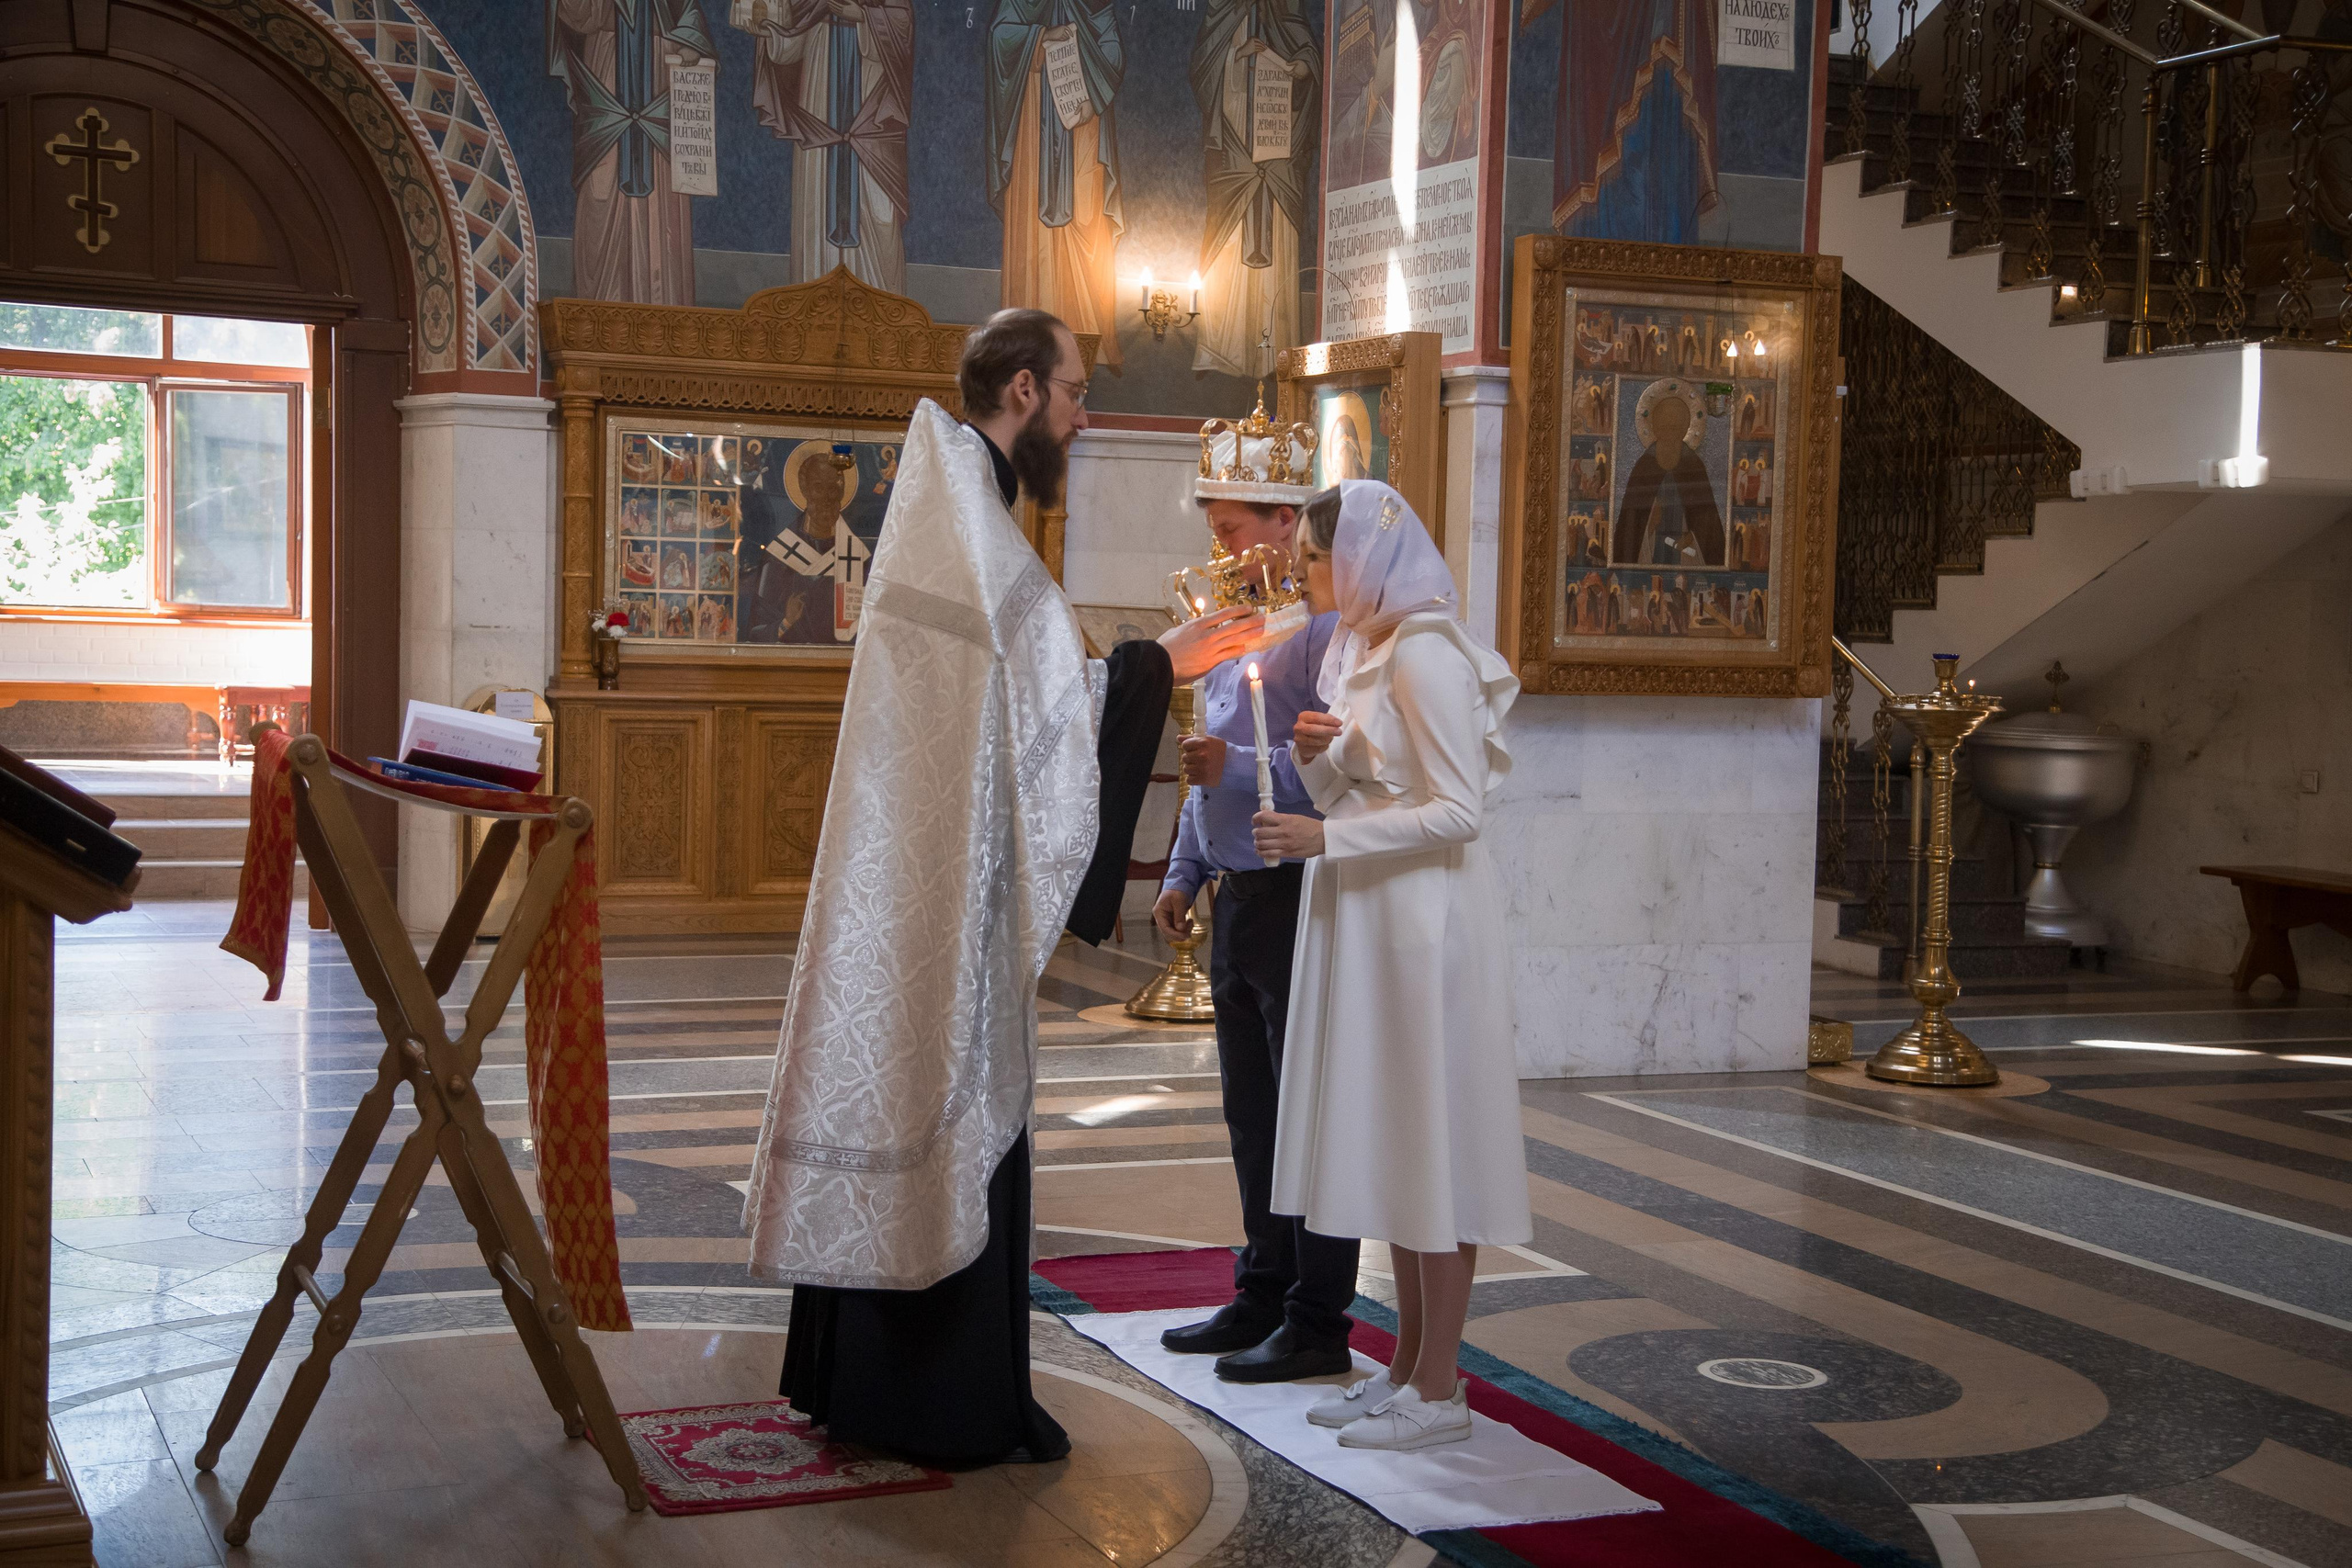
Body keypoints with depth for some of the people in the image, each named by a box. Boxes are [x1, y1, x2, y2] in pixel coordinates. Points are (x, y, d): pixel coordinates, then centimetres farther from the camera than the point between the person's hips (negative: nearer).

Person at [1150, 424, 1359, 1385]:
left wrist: (1242, 768, -26)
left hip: (1299, 899, -9)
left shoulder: (1323, 623, -13)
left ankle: (1316, 1324, 7)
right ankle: (1262, 1297, 26)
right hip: (1239, 900, 9)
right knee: (1252, 1115, 15)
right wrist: (1185, 875, 22)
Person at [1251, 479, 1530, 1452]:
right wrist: (1313, 754, -1)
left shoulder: (1424, 653, -14)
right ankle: (1408, 1366, 20)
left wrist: (1326, 838, -20)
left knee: (1434, 1137, -3)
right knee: (1390, 1143, 12)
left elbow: (1458, 809, -19)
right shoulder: (1356, 650, 14)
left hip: (1425, 918, -9)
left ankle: (1439, 1390, 4)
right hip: (1363, 915, 9)